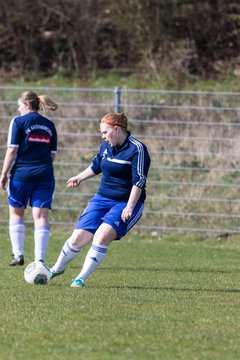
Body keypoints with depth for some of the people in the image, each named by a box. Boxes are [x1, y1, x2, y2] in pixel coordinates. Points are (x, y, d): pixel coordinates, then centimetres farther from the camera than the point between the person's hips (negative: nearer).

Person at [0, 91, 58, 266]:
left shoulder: (19, 121, -3)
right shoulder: (49, 125, 11)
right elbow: (52, 154, 11)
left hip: (21, 174, -3)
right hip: (45, 176, 3)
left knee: (16, 214, 13)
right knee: (41, 217, -1)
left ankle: (18, 255, 10)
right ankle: (40, 259, -8)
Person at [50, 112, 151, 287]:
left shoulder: (137, 149, -16)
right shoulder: (106, 145, 6)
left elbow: (139, 181, -20)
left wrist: (129, 207, -26)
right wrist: (80, 178, 36)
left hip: (127, 203, -6)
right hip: (102, 199, 6)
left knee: (101, 237, -25)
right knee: (79, 238, -2)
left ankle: (81, 278, -13)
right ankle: (58, 268, 23)